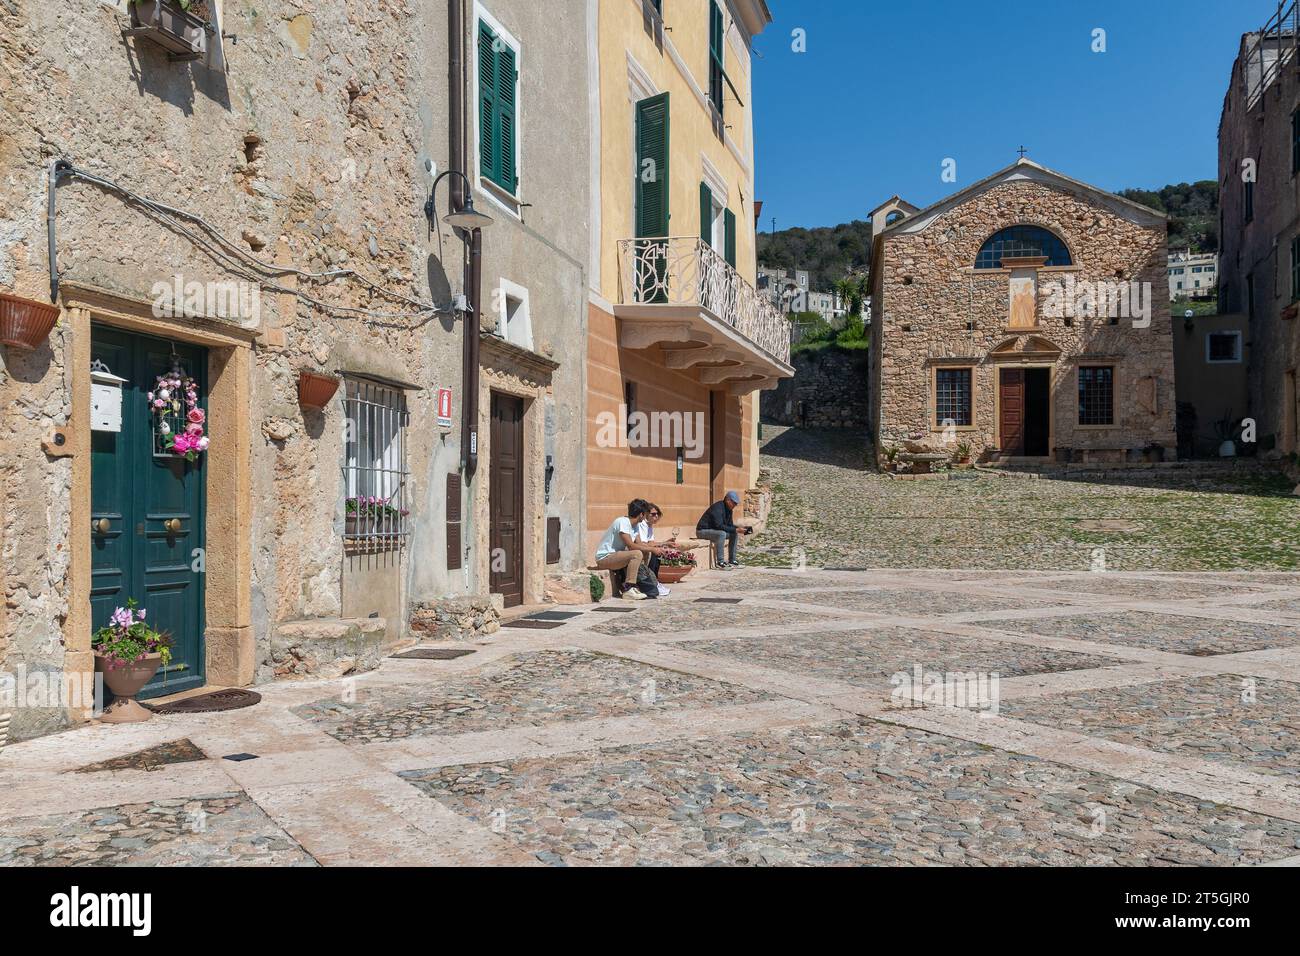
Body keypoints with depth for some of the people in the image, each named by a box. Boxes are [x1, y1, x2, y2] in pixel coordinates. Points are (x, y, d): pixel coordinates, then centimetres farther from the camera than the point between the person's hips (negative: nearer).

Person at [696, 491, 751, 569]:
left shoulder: (729, 509, 5)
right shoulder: (718, 508, -24)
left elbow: (730, 525, 10)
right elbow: (719, 526, -32)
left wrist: (740, 529, -8)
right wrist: (736, 530, -30)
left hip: (714, 530, 10)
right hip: (703, 530, -10)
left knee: (734, 534, 2)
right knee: (722, 534, -33)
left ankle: (732, 560, 5)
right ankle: (720, 562, -28)